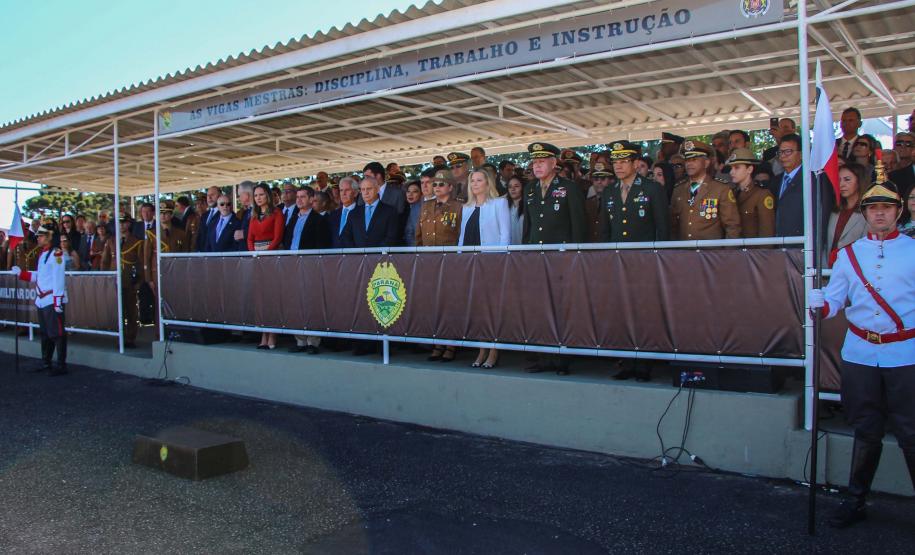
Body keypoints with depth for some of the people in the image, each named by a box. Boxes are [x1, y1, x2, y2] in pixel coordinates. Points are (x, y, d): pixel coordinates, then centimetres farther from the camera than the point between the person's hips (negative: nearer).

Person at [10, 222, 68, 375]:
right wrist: (21, 273, 12)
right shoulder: (43, 253, 17)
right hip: (42, 300, 10)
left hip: (53, 300, -10)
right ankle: (46, 363, 28)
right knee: (45, 333, 17)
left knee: (57, 334, -5)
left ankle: (61, 365, 1)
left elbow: (59, 278, -18)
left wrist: (58, 301, -22)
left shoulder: (57, 253, -13)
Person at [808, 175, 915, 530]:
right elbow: (834, 299, 4)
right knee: (866, 431, 11)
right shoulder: (849, 253, 10)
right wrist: (821, 306, -17)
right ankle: (856, 501, 23)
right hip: (860, 353, 2)